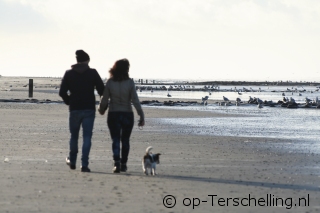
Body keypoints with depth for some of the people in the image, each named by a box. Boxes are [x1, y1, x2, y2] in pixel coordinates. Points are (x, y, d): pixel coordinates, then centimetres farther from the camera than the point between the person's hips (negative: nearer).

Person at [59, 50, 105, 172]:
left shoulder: (69, 74, 2)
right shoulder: (93, 73, -2)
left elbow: (62, 92, -3)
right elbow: (102, 90, -4)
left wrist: (69, 102, 13)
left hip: (74, 109, 2)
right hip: (89, 109, -1)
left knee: (74, 136, 17)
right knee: (87, 137, -2)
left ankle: (72, 161, 29)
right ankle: (84, 164, -11)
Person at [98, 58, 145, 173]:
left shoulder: (110, 82, -7)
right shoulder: (130, 82, -9)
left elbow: (104, 99, -2)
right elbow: (135, 100, -12)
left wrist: (101, 109, 18)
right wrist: (141, 116, -9)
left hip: (113, 115, 0)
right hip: (127, 115, 0)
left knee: (115, 140, 2)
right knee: (125, 140, 16)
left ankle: (117, 163, -17)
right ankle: (123, 164, 21)